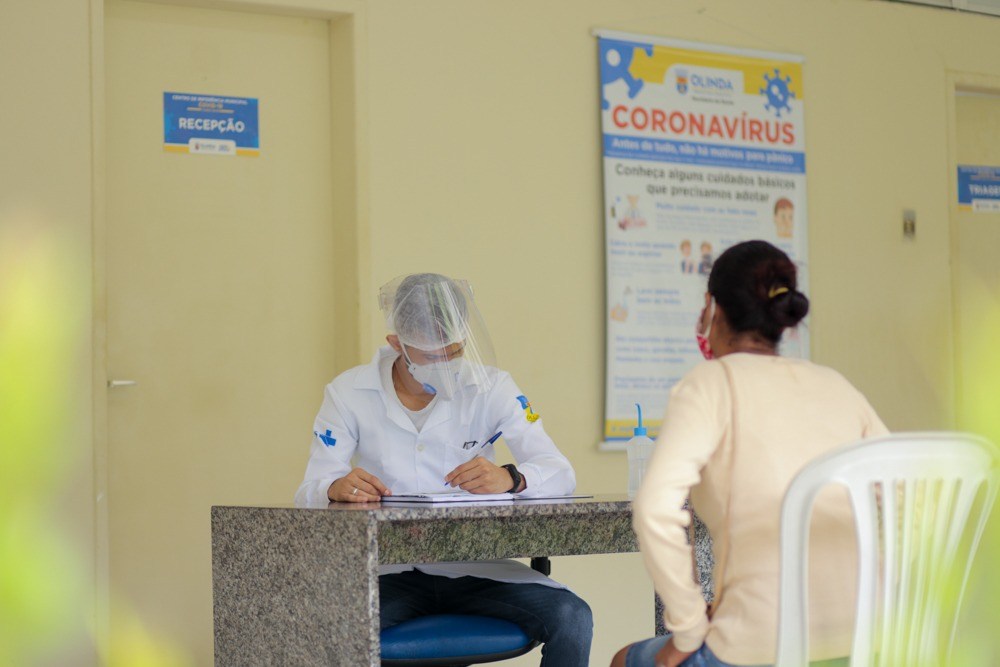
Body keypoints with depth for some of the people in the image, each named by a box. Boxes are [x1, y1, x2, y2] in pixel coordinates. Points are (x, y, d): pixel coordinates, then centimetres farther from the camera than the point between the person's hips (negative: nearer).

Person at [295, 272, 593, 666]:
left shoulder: (489, 388, 2)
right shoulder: (348, 393, 1)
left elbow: (560, 473, -5)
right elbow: (309, 492, -2)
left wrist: (511, 478, -30)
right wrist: (338, 488, -29)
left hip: (476, 568, 1)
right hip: (389, 570, -1)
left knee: (572, 618, -23)